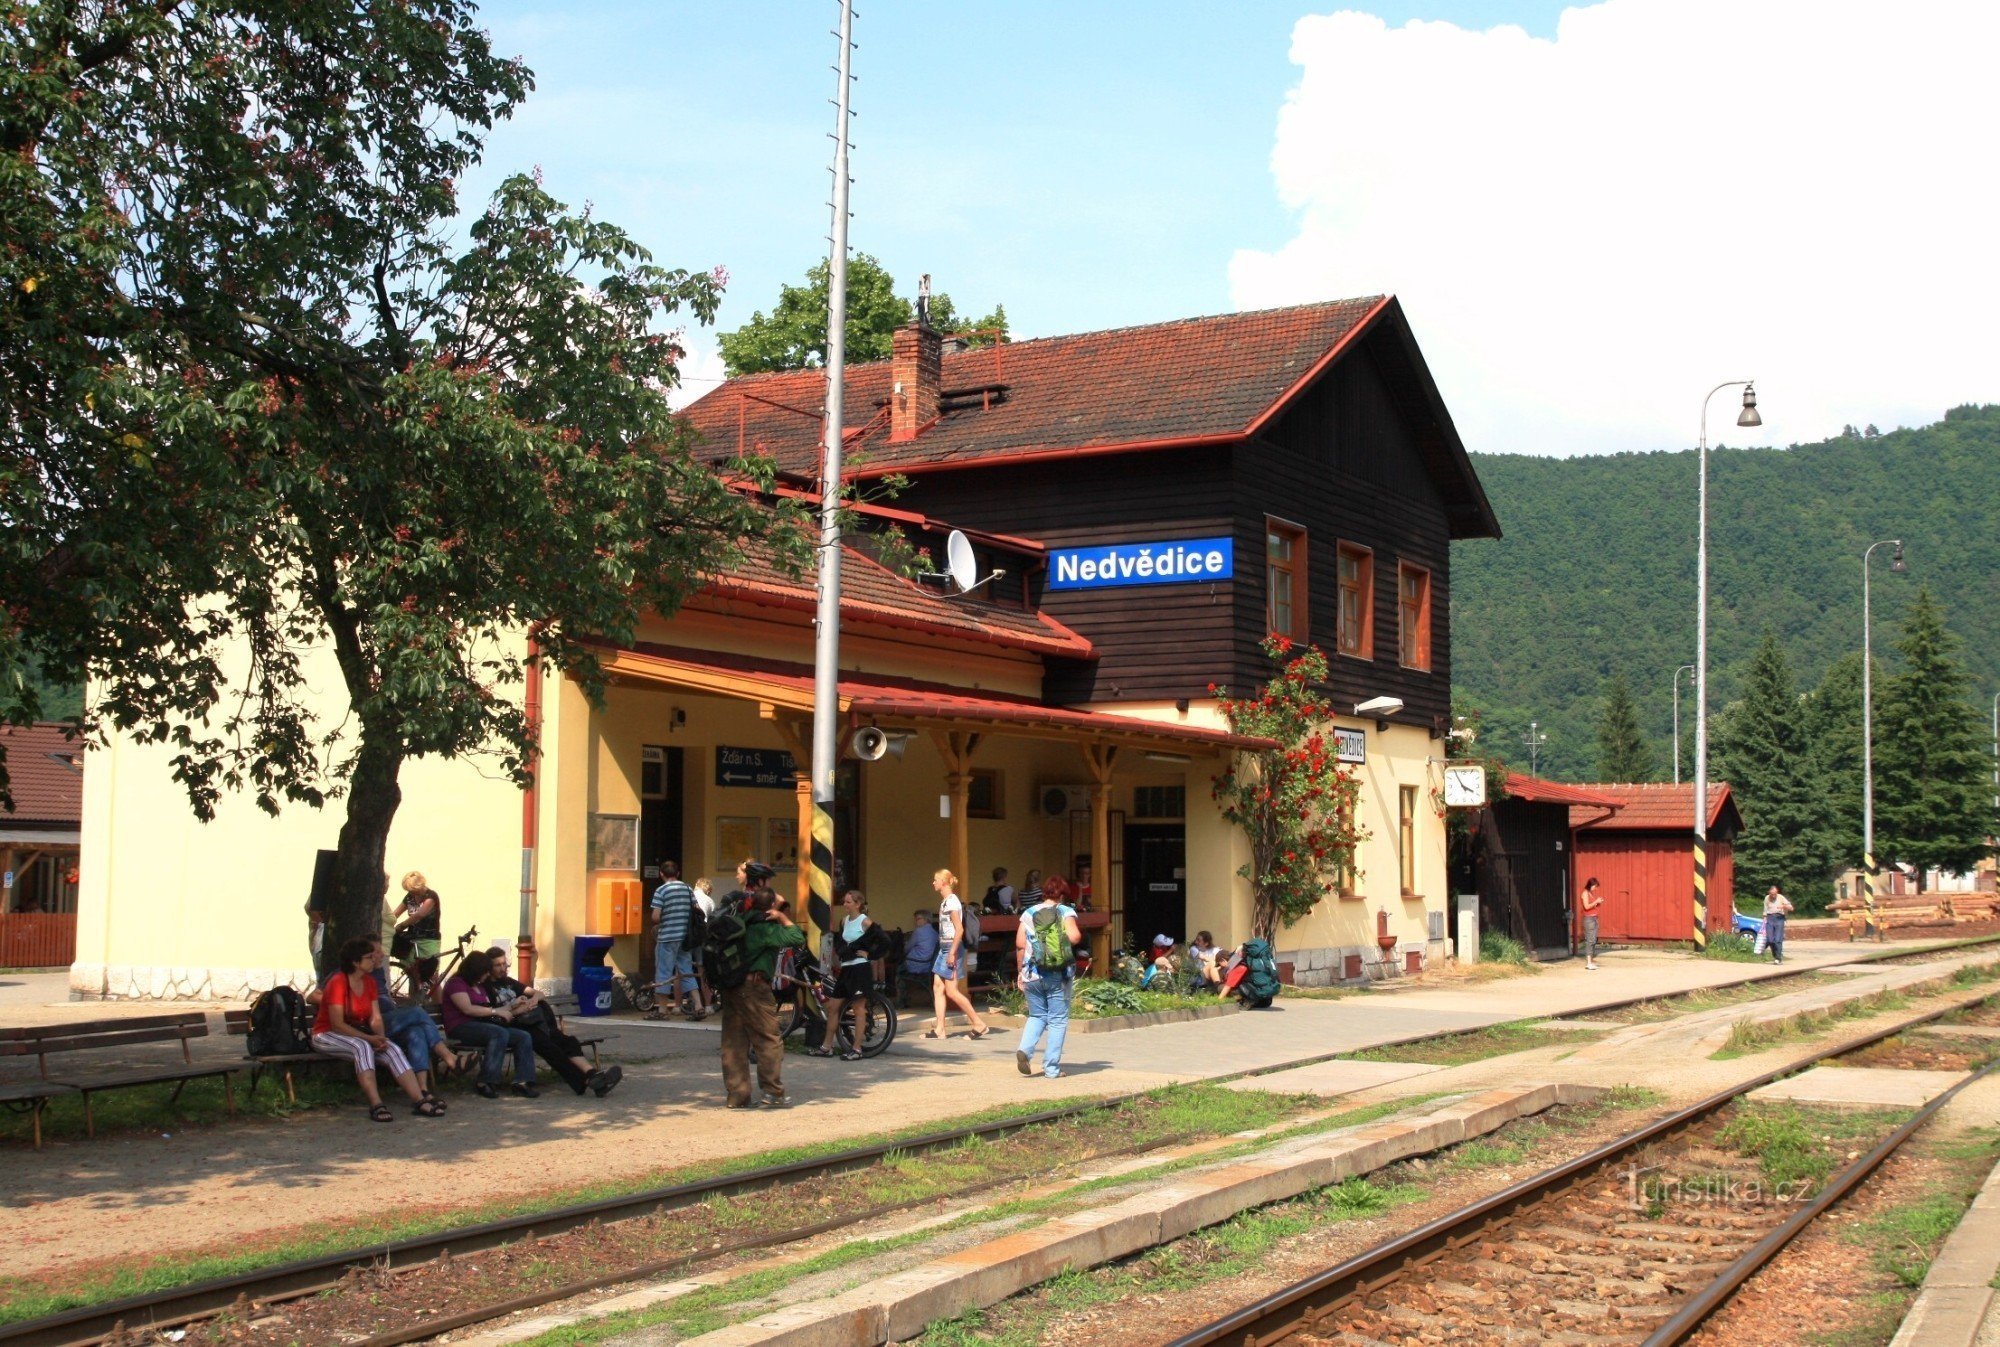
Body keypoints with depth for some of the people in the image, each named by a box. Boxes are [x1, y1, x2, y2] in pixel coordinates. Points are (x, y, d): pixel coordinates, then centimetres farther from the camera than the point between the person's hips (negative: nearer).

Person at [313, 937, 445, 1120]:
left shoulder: (369, 982, 5)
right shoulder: (338, 983, -18)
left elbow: (376, 1018, 1)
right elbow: (337, 1024, -23)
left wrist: (380, 1038, -19)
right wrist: (370, 1038, -28)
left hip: (356, 1034, 7)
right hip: (327, 1035, -7)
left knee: (392, 1049, -17)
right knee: (362, 1047, -36)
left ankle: (419, 1100, -26)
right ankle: (376, 1105, -43)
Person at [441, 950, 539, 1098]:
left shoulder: (479, 986, 25)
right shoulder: (457, 983, -3)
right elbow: (467, 1009, -16)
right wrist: (496, 1011, -15)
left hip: (481, 1025, 9)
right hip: (461, 1027, -9)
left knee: (524, 1036, -12)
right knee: (500, 1033, -36)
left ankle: (522, 1082, -24)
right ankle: (485, 1084, -36)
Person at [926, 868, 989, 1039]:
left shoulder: (951, 901, -15)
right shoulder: (945, 901, 13)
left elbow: (959, 929, -20)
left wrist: (952, 953, -22)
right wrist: (947, 951, 14)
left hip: (952, 948, -10)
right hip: (944, 948, 10)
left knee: (951, 991, -7)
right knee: (938, 988, 6)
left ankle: (979, 1024, -1)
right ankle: (939, 1029, 6)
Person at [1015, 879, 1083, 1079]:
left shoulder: (1028, 913, 6)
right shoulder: (1065, 912, -3)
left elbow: (1020, 945, 3)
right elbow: (1074, 937, -18)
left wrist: (1021, 972, 12)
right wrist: (1078, 937, 5)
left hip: (1032, 975, 3)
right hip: (1059, 976, -3)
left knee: (1037, 1016, 18)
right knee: (1057, 1020, 6)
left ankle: (1024, 1050, -7)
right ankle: (1052, 1068, 5)